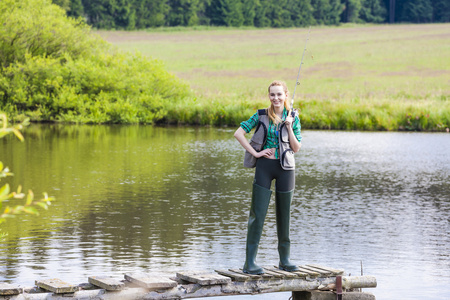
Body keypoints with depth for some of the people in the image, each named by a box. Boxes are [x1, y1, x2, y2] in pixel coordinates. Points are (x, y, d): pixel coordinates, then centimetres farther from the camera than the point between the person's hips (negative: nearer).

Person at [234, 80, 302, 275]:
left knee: (284, 215, 9)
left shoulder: (293, 118, 4)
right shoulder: (261, 116, 0)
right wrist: (255, 153, -8)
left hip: (285, 167, 2)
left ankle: (284, 260, 20)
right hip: (265, 166, -2)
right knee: (258, 214, -7)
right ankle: (250, 262, -7)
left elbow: (296, 148, 2)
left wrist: (289, 128, -11)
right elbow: (239, 133, -2)